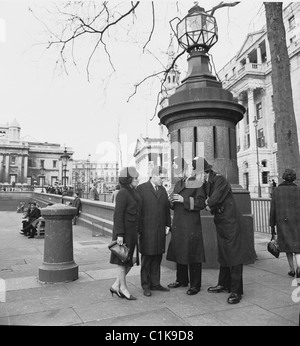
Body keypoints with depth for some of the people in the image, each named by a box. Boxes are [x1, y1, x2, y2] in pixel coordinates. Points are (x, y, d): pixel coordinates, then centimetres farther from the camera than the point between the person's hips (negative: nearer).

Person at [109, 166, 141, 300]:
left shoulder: (133, 192, 12)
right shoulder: (123, 193, -15)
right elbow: (118, 215, -18)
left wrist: (137, 231, 18)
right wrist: (119, 234, -21)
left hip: (132, 231, 9)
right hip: (124, 232, -9)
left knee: (132, 259, 12)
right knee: (122, 260, 5)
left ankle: (116, 286, 22)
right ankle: (123, 287, 19)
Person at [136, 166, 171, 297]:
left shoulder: (163, 190, 14)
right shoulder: (141, 188, -5)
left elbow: (167, 208, 17)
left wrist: (167, 225, 10)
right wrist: (138, 229, -10)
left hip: (160, 231, 5)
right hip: (147, 231, -5)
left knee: (157, 258, 12)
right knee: (147, 259, 4)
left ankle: (155, 283, 25)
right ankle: (146, 286, 17)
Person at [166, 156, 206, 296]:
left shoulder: (196, 184, -6)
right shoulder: (178, 183, 15)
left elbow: (201, 203, -14)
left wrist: (184, 200, -20)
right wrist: (172, 200, -2)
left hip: (191, 225, -7)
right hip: (178, 224, 7)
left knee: (192, 254, -1)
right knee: (179, 252, 14)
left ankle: (195, 285, 12)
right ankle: (182, 280, 31)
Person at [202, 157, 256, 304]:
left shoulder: (220, 179, -17)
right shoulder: (207, 184, 9)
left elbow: (214, 200, -23)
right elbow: (207, 202, 9)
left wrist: (208, 204, -4)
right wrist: (209, 205, -13)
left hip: (230, 221, -9)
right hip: (220, 222, 9)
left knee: (234, 255, -4)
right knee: (223, 255, 17)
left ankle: (236, 291, 3)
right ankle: (223, 284, 30)